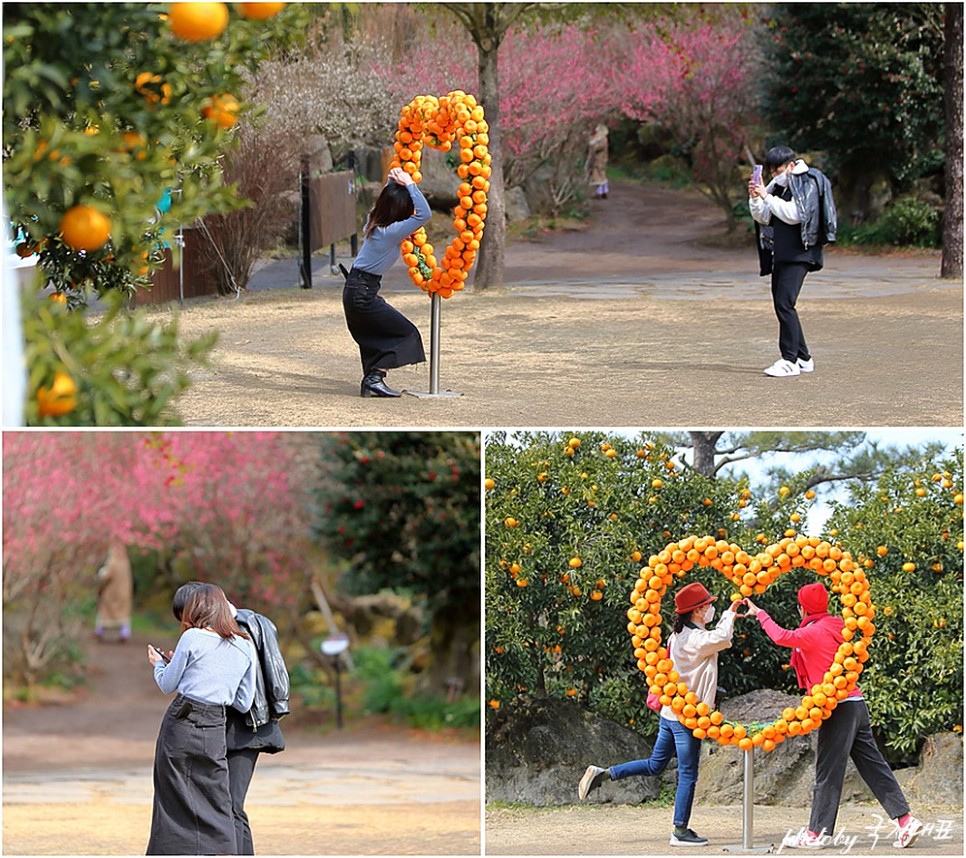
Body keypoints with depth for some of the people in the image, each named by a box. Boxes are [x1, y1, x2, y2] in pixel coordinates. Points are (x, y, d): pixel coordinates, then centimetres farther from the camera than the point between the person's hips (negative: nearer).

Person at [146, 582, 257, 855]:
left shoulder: (193, 638, -4)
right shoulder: (245, 647, 8)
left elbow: (167, 685, 5)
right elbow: (244, 703, 12)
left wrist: (158, 664, 25)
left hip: (181, 723, -3)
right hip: (215, 730, 3)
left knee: (175, 802, 4)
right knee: (217, 805, 6)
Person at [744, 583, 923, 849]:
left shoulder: (814, 633, -12)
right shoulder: (836, 627, 14)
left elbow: (782, 637, -25)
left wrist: (759, 614, -13)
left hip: (839, 707, -9)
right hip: (856, 703, 9)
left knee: (828, 772, -3)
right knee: (873, 766, 9)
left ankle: (817, 833, 2)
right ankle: (905, 820, 5)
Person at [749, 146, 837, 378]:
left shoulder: (808, 183, -8)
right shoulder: (779, 185, 16)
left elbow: (794, 214, -20)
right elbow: (763, 218, 17)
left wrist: (768, 197, -18)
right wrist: (755, 198, 0)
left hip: (800, 252, -9)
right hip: (781, 253, 9)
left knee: (784, 303, -17)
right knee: (781, 305, 9)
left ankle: (790, 360, -17)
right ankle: (803, 358, 17)